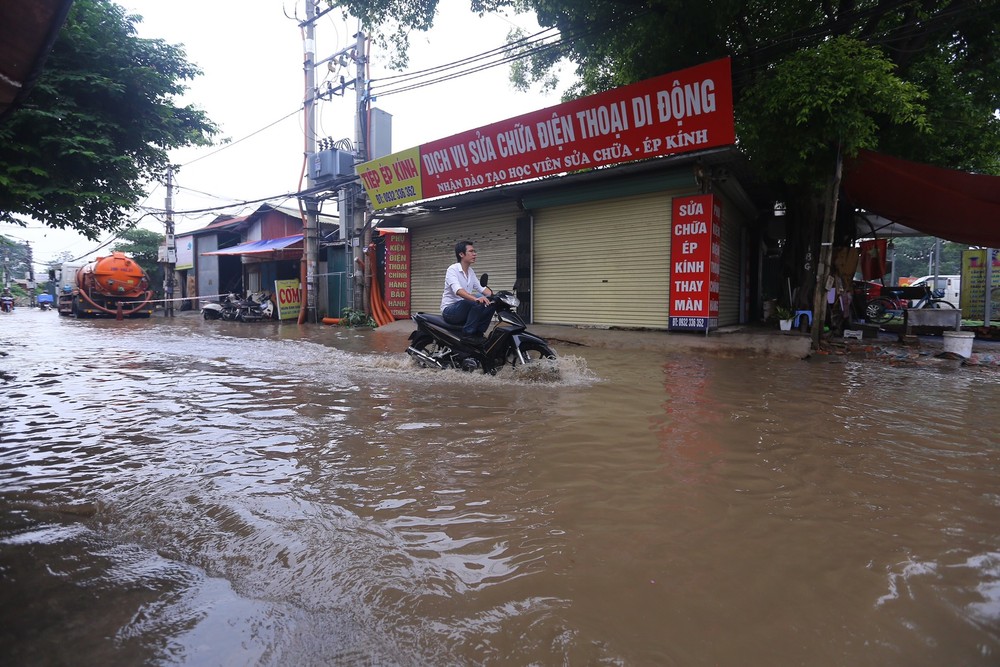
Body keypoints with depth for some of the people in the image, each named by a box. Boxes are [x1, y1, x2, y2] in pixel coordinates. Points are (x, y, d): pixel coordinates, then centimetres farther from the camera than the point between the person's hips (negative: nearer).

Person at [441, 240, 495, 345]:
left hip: (465, 309, 8)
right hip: (450, 310, -8)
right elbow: (457, 290, -30)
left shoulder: (471, 272, 12)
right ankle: (468, 334, -24)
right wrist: (475, 298, -48)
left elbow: (481, 288, 13)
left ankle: (478, 332, -4)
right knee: (478, 302, -31)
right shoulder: (452, 269, -14)